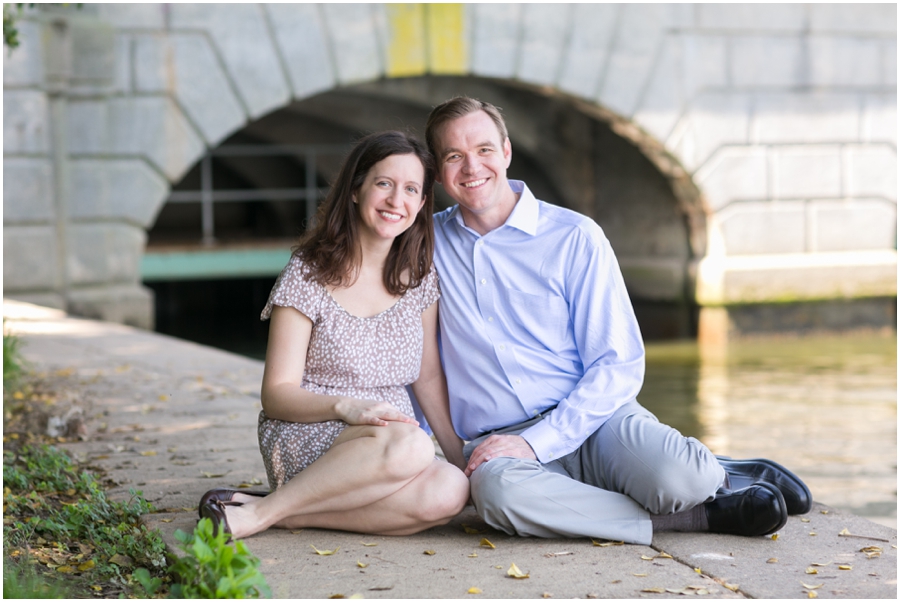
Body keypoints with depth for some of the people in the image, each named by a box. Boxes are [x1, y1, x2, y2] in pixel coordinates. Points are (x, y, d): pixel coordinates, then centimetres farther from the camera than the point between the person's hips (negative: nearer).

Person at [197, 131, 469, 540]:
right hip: (304, 444, -5)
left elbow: (428, 375, 14)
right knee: (409, 446, -38)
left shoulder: (419, 276, 10)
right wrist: (345, 407, -26)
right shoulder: (308, 275, -5)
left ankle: (288, 516, -19)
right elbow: (277, 394, -8)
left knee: (450, 492, -30)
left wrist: (461, 457, 3)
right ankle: (257, 513, -22)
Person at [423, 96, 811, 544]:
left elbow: (620, 367, -3)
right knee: (497, 488, -37)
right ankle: (701, 515, -21)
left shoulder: (574, 237, 2)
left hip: (595, 419, -1)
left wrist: (535, 441, -15)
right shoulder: (427, 244, 10)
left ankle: (719, 477, 4)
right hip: (498, 444, 2)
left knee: (677, 478, -35)